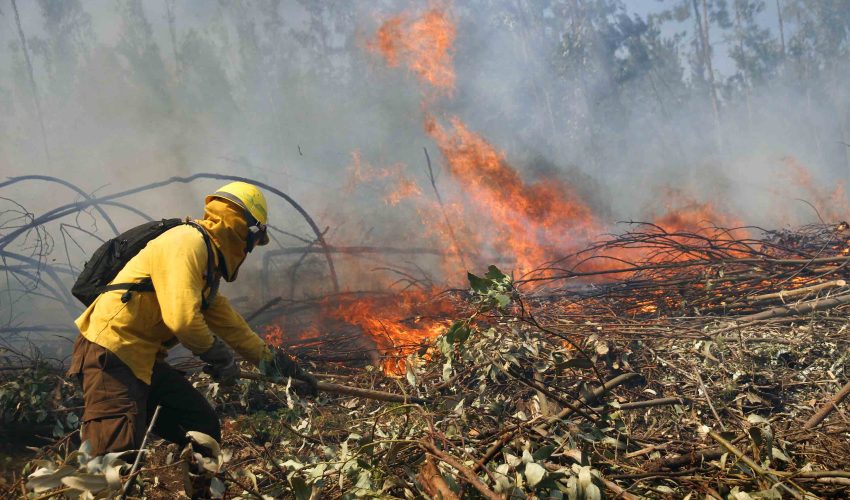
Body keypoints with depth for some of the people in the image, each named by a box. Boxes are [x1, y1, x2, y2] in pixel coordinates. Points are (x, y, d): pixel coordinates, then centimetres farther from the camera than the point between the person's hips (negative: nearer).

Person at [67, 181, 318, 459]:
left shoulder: (206, 256, 18)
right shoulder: (188, 241, -15)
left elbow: (229, 324, 25)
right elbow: (182, 319, -26)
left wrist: (279, 364, 26)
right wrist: (222, 358, -9)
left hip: (144, 358, 10)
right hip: (112, 351, -10)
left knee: (204, 428, 8)